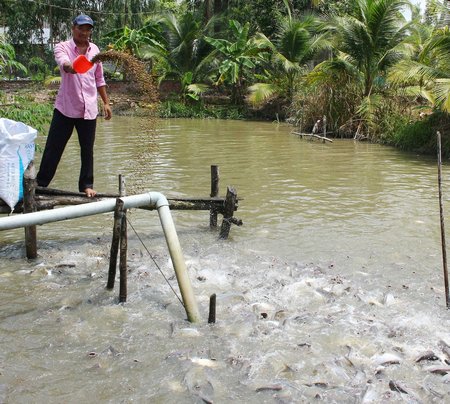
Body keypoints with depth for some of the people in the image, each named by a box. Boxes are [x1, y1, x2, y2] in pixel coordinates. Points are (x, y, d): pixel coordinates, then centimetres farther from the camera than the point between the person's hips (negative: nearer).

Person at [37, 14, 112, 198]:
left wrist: (106, 102, 16)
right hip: (65, 108, -3)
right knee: (53, 148, 0)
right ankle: (40, 184, 10)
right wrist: (70, 67, -52)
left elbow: (99, 79, 18)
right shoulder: (62, 47, -5)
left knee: (87, 150, 7)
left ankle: (86, 185, 19)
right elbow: (63, 63, -29)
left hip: (89, 109, 3)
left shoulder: (95, 50, 8)